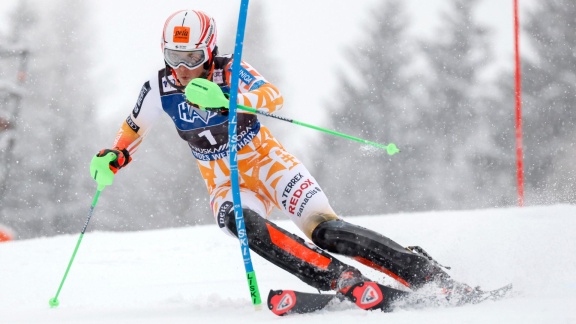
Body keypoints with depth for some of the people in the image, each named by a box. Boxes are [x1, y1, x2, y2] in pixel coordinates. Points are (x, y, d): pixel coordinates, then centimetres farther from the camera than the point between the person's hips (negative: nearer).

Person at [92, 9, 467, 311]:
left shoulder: (229, 70, -16)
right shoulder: (159, 88, -6)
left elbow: (274, 98, -33)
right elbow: (133, 129, 13)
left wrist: (225, 97, -49)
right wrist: (115, 157, -7)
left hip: (267, 162, -3)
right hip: (225, 184, 3)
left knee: (325, 229, -24)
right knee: (242, 224, -34)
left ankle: (432, 276, -20)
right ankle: (348, 282, -41)